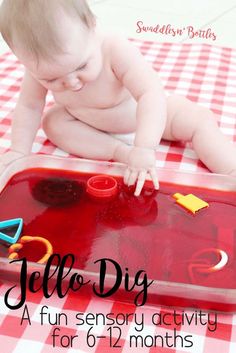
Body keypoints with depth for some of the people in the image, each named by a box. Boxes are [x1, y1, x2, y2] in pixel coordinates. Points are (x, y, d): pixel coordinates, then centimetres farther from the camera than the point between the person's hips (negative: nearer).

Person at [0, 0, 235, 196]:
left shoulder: (115, 50, -41)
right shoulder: (41, 67, -29)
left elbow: (152, 94, -49)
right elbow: (29, 107, -13)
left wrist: (144, 149, -60)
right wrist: (19, 150, -20)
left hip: (142, 111, -3)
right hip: (89, 121, 4)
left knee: (199, 120, -20)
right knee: (53, 123, -20)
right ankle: (119, 151, -25)